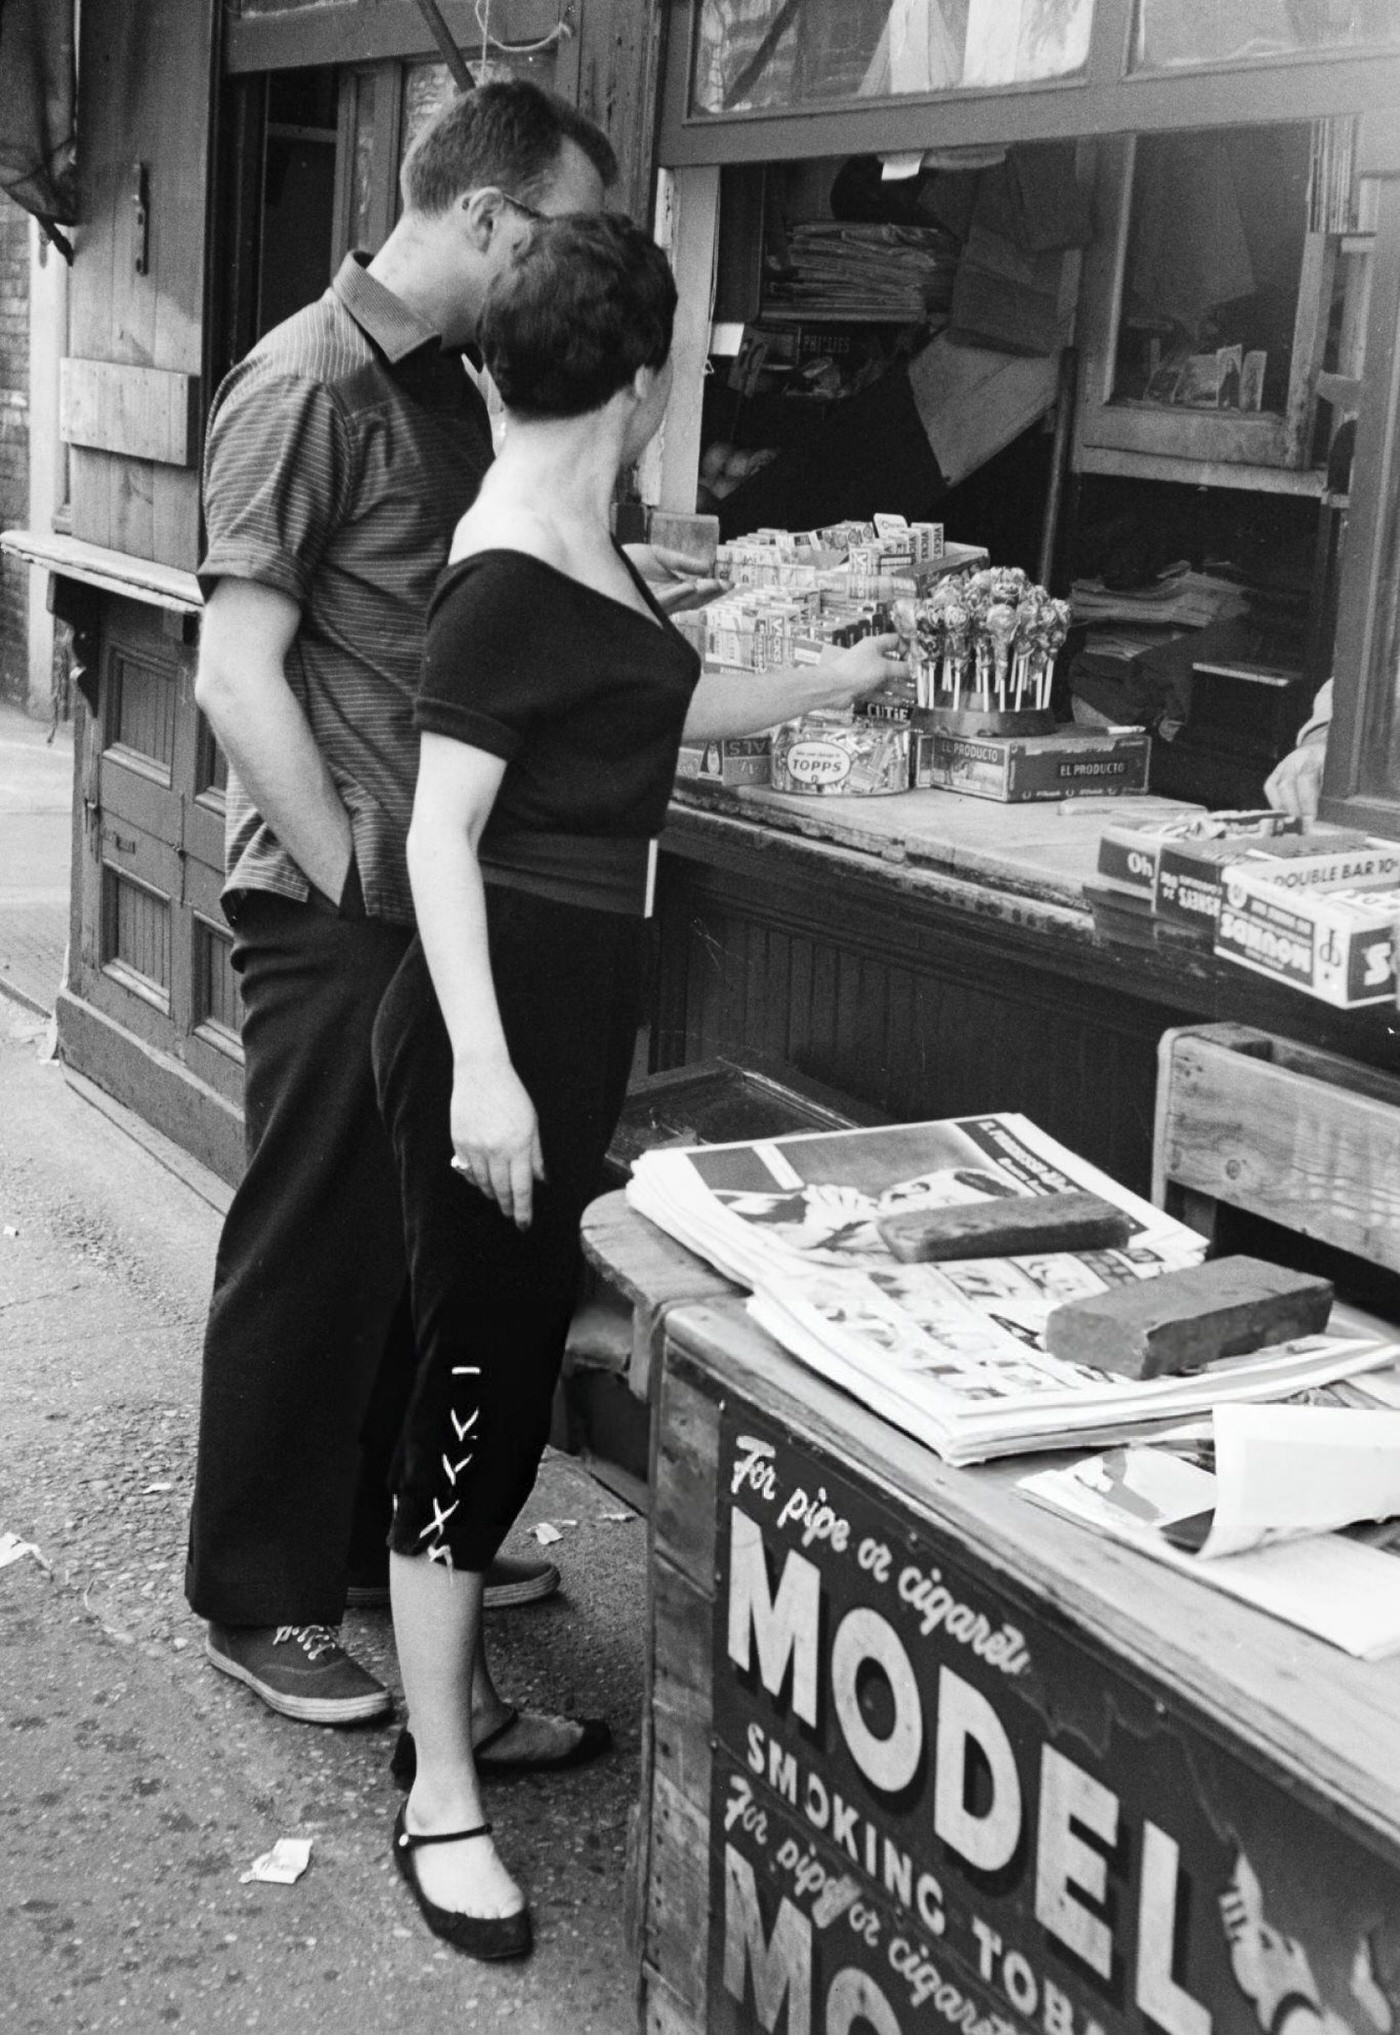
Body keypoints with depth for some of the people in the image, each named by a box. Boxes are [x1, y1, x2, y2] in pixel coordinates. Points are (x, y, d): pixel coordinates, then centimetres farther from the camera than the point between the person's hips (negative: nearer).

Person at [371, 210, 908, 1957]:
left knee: (516, 1349, 16)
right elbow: (442, 834, -20)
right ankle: (439, 1800, 8)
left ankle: (458, 1695, 32)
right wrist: (480, 1063, -25)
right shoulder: (509, 577, -18)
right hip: (501, 1008, -10)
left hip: (572, 999, 10)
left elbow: (673, 705, 26)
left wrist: (838, 681, 37)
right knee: (479, 1366, -3)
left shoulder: (576, 547, 11)